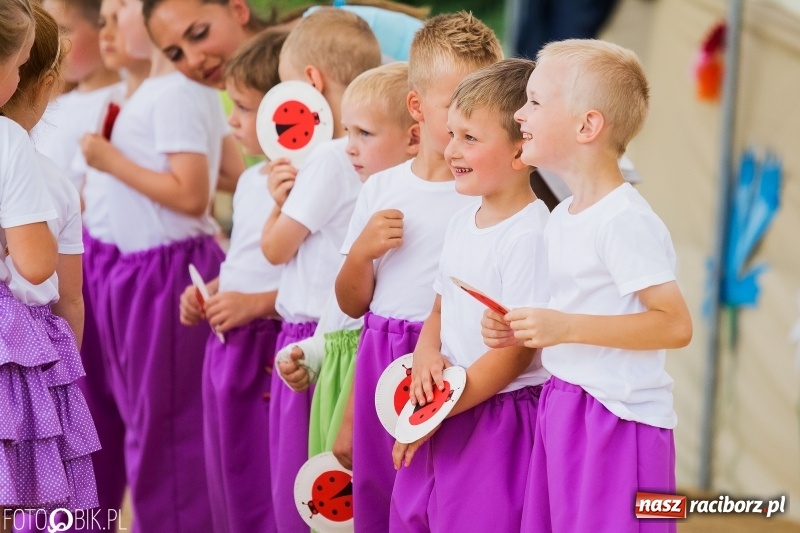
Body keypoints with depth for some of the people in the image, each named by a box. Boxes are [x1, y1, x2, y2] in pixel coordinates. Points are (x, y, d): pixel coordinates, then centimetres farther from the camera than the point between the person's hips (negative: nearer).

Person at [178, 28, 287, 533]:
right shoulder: (251, 180, 13)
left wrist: (255, 304, -19)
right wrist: (209, 292, 10)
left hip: (274, 353, -9)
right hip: (227, 347, 9)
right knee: (231, 482, 15)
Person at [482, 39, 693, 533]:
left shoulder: (625, 221, -17)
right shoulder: (562, 218, 11)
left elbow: (675, 325, -21)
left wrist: (566, 327, -24)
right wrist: (520, 332, 4)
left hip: (618, 420, -9)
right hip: (563, 411, 9)